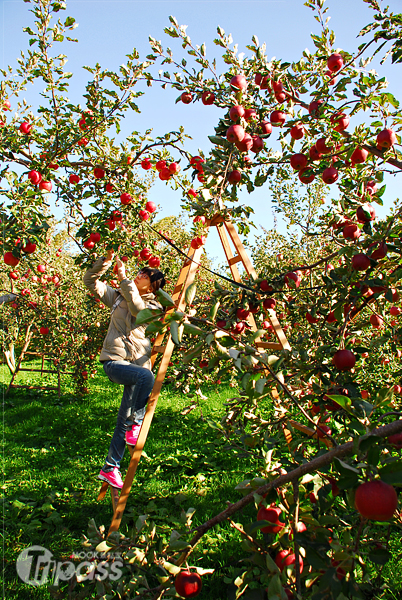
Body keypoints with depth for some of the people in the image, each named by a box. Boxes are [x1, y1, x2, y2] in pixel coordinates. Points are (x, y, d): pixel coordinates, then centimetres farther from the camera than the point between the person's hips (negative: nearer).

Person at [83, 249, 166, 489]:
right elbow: (91, 280, 10)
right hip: (114, 361, -1)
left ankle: (110, 468, 16)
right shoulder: (119, 296, 11)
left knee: (125, 421, 1)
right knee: (146, 376, -35)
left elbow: (138, 307, -19)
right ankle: (137, 423, -16)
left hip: (137, 363, 1)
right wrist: (106, 261, -4)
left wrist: (124, 278, -18)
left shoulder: (153, 307, 4)